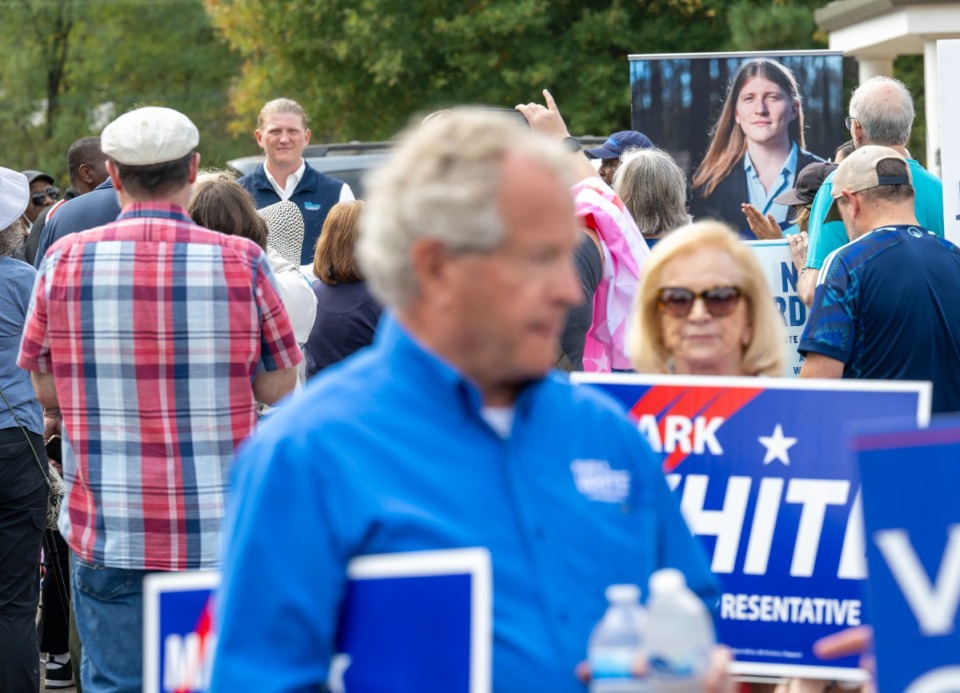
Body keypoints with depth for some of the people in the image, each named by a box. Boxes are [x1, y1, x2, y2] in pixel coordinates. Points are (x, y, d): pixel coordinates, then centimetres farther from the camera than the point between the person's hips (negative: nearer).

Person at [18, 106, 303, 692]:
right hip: (222, 534, -1)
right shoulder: (242, 262, -5)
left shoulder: (65, 261, -2)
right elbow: (277, 389, 1)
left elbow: (47, 390, 6)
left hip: (108, 535, 1)